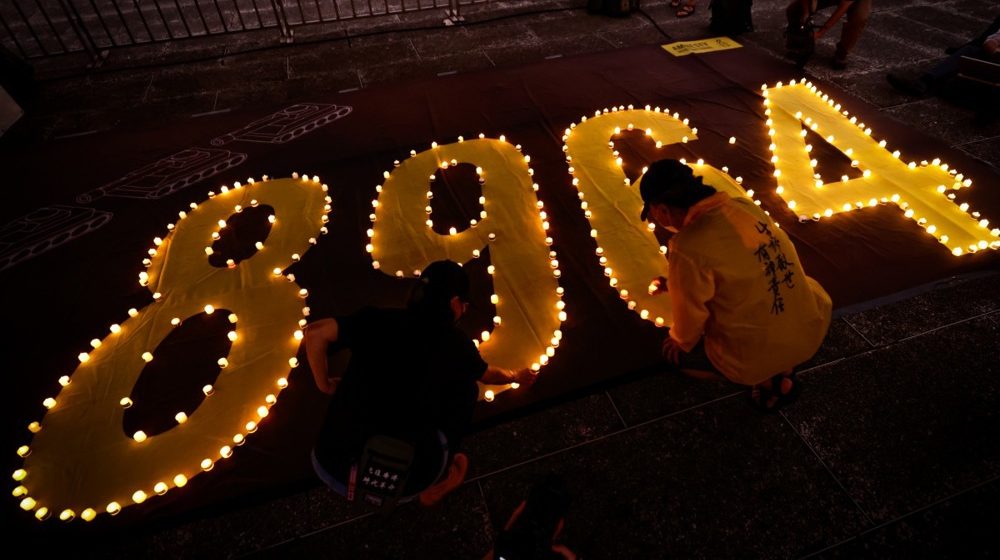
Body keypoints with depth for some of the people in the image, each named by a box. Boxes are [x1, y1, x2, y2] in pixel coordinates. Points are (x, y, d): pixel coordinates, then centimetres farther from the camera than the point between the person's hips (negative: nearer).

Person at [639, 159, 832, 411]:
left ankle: (767, 380, 12)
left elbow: (689, 315, -12)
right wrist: (676, 283, 23)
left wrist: (680, 340, 10)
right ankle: (784, 371, 23)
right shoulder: (745, 205, -4)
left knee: (673, 350, 18)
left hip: (761, 354, -6)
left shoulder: (688, 248, -27)